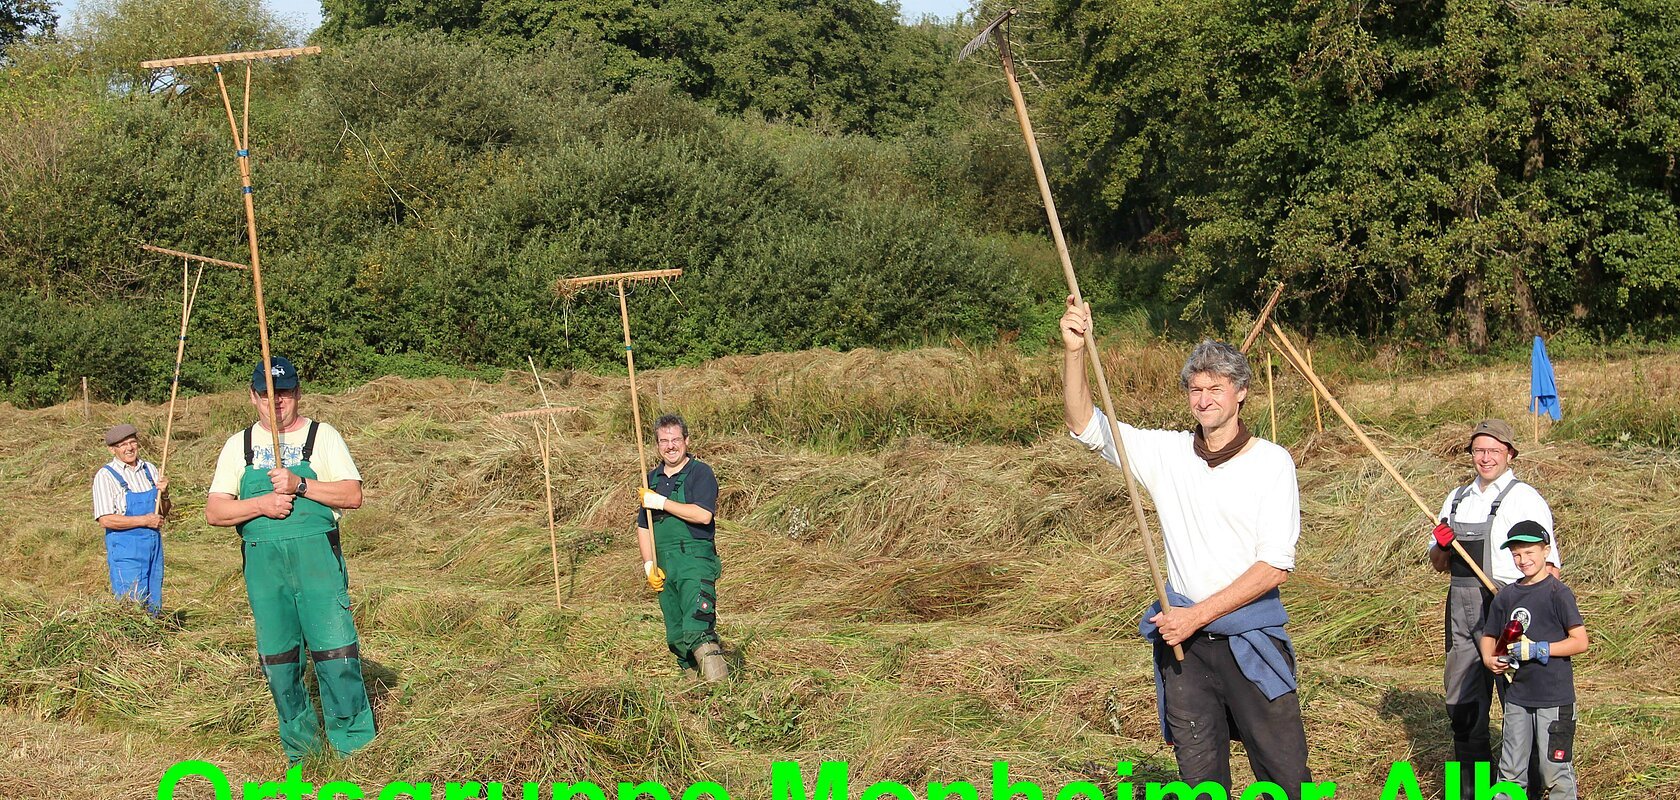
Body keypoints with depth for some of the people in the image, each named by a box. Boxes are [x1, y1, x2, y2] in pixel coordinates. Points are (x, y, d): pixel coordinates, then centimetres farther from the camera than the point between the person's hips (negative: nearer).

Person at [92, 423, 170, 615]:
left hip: (154, 545, 6)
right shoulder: (105, 476, -7)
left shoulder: (150, 470, 11)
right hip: (125, 550, -6)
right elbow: (105, 520, -15)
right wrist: (145, 521, -15)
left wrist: (164, 494, -5)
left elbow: (163, 513, 16)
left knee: (154, 607, 9)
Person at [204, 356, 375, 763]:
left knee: (335, 650, -10)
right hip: (262, 561, 3)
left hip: (316, 556, -3)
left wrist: (300, 485, -15)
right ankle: (302, 751, 17)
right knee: (278, 659, 6)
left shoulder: (322, 436, 6)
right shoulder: (239, 446, 13)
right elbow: (214, 511, 7)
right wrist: (261, 505, -10)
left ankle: (355, 747, -4)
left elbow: (353, 495, -4)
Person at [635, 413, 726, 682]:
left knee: (696, 625, -24)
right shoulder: (653, 478, 17)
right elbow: (643, 527, 18)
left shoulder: (700, 472, -3)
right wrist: (649, 565, 5)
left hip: (695, 559, -6)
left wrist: (662, 503, -12)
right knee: (675, 634, 6)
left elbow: (703, 515, -17)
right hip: (662, 563, 6)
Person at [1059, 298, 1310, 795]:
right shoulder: (1167, 453, 4)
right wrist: (1073, 351, -16)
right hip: (1182, 638, 3)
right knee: (1199, 777, 10)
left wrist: (1200, 614, -15)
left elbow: (1276, 564, -11)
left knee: (1285, 777, 0)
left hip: (1251, 637, -3)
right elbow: (1086, 426, -1)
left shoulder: (1271, 462, -5)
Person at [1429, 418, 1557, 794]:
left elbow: (1547, 565, -9)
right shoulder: (1457, 499, 16)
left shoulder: (1525, 499, -4)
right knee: (1461, 702, 10)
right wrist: (1442, 545, -1)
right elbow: (1438, 564, 21)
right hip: (1461, 608, 7)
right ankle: (1473, 786, 22)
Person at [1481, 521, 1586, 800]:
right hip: (1517, 696, 6)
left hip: (1555, 697, -6)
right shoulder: (1506, 596, 8)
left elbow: (1580, 642, -13)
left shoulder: (1558, 593, -10)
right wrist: (1489, 659, -3)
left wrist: (1537, 649, -18)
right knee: (1511, 768, 13)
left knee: (1555, 769, 0)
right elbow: (1489, 636, 18)